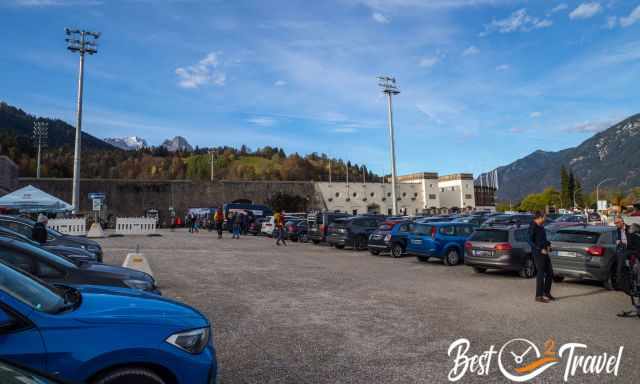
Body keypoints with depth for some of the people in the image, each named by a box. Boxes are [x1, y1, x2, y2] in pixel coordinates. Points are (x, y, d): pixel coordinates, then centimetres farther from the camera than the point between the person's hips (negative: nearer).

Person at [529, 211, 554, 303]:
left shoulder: (541, 227, 11)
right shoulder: (533, 227, -14)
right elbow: (530, 242, -18)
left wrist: (548, 245, 6)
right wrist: (540, 249, -21)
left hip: (545, 252, 8)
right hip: (537, 253, -8)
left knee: (550, 272, 13)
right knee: (541, 274, -4)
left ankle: (546, 292, 27)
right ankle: (539, 296, 6)